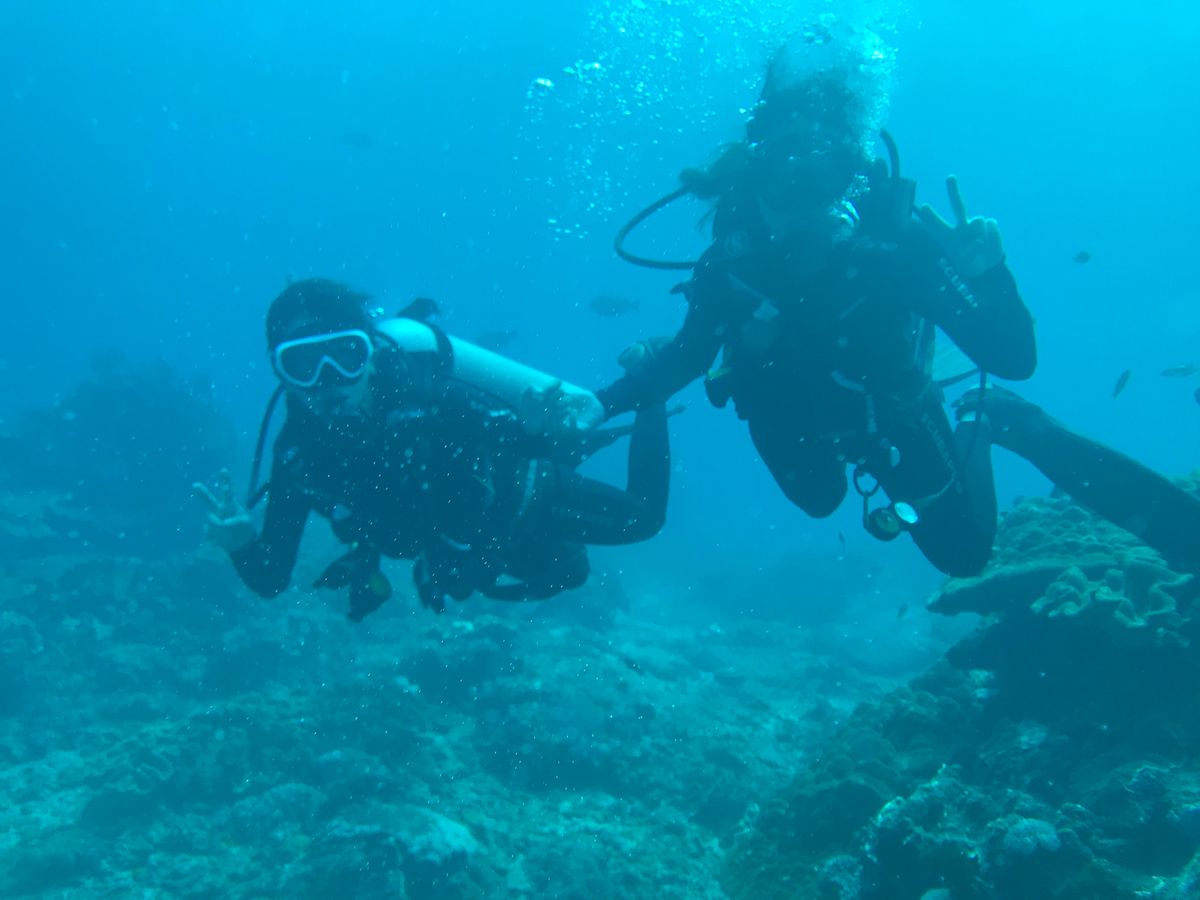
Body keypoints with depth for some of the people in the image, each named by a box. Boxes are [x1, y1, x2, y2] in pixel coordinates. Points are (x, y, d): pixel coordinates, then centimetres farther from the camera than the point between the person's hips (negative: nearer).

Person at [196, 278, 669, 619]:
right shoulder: (299, 450, -26)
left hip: (529, 498, -5)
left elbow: (550, 442, -41)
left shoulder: (426, 398, -41)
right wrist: (242, 544, -42)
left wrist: (558, 429, -65)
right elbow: (271, 579, -20)